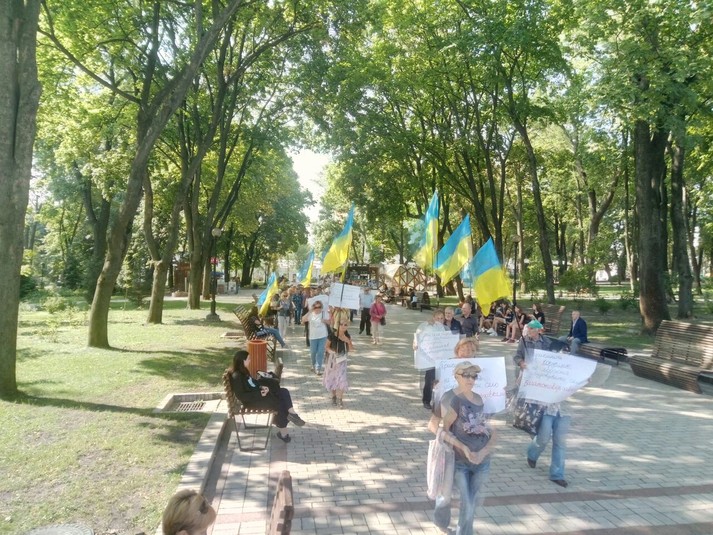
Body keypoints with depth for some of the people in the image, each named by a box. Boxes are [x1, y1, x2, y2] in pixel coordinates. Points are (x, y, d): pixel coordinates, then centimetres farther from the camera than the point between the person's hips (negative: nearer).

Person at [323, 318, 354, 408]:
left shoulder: (347, 336, -8)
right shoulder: (332, 336, -18)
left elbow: (351, 349, -3)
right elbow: (327, 346, -5)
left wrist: (348, 341, -20)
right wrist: (331, 351, -24)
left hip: (342, 360, 1)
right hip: (332, 359, -1)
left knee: (341, 379, -6)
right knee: (332, 378, 12)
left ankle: (340, 399, 3)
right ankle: (334, 396, 34)